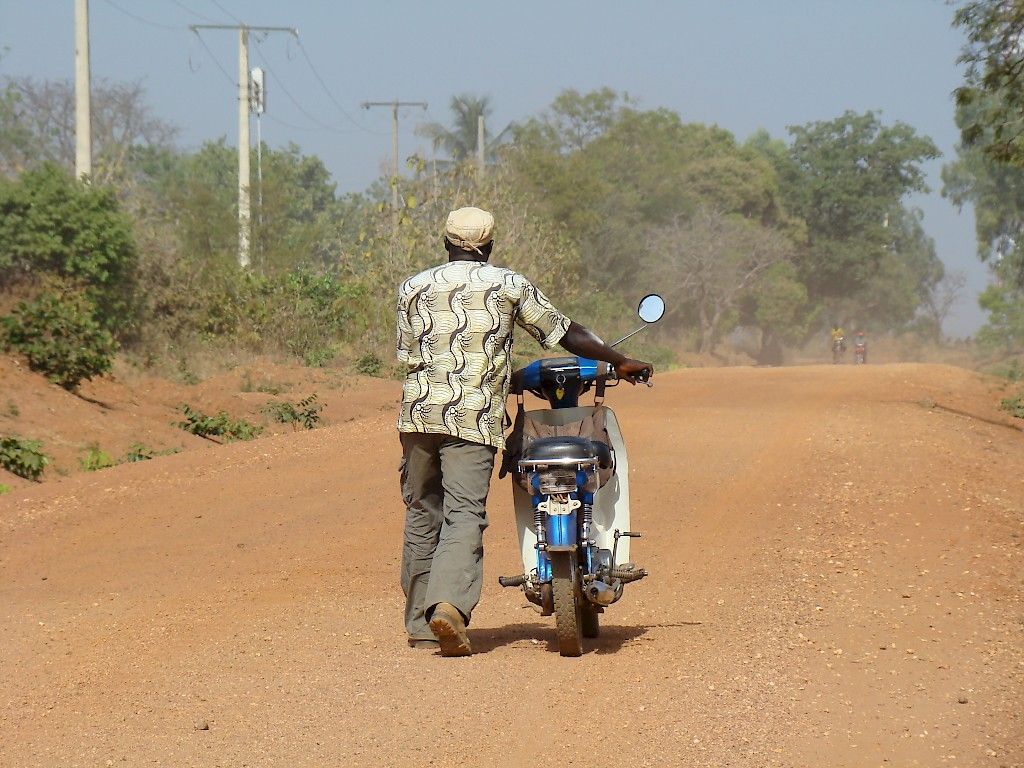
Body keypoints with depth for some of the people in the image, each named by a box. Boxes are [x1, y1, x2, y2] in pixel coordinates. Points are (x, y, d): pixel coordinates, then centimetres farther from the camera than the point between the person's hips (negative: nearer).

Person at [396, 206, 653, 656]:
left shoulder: (414, 289, 11)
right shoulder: (509, 285, 6)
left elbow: (407, 356, 13)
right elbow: (565, 332, 10)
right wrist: (620, 362, 21)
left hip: (419, 413, 3)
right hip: (475, 417, -3)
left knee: (422, 516, 11)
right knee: (464, 514, -9)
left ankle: (420, 624, 12)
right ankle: (450, 603, -31)